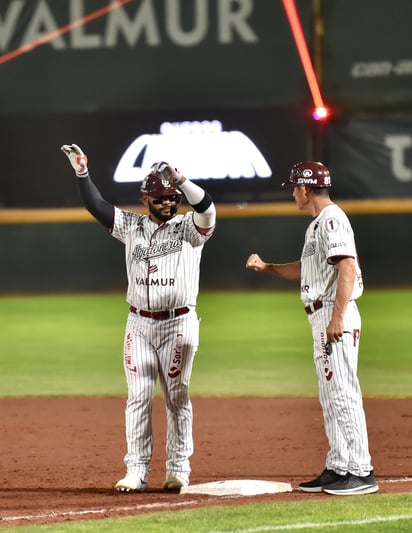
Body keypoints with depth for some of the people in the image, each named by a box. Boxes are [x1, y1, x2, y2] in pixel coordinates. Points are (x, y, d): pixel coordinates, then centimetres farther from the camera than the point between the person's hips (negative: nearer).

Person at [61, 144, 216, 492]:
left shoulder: (189, 228, -2)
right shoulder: (132, 226, 8)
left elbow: (206, 207, -21)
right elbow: (97, 206, 2)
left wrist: (180, 179, -35)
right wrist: (82, 173, -9)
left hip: (179, 323, -3)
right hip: (139, 323, 3)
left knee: (177, 397, 3)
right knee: (138, 398, 1)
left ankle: (179, 469, 10)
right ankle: (136, 471, 3)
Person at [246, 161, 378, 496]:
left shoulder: (332, 219, -12)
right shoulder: (317, 224, 19)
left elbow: (348, 268, -22)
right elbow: (304, 270, 32)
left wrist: (337, 318, -27)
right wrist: (266, 267, 27)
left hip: (336, 317, -11)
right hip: (322, 318, 11)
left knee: (344, 393, -11)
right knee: (330, 396, 12)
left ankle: (361, 472, -11)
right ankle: (338, 469, 17)